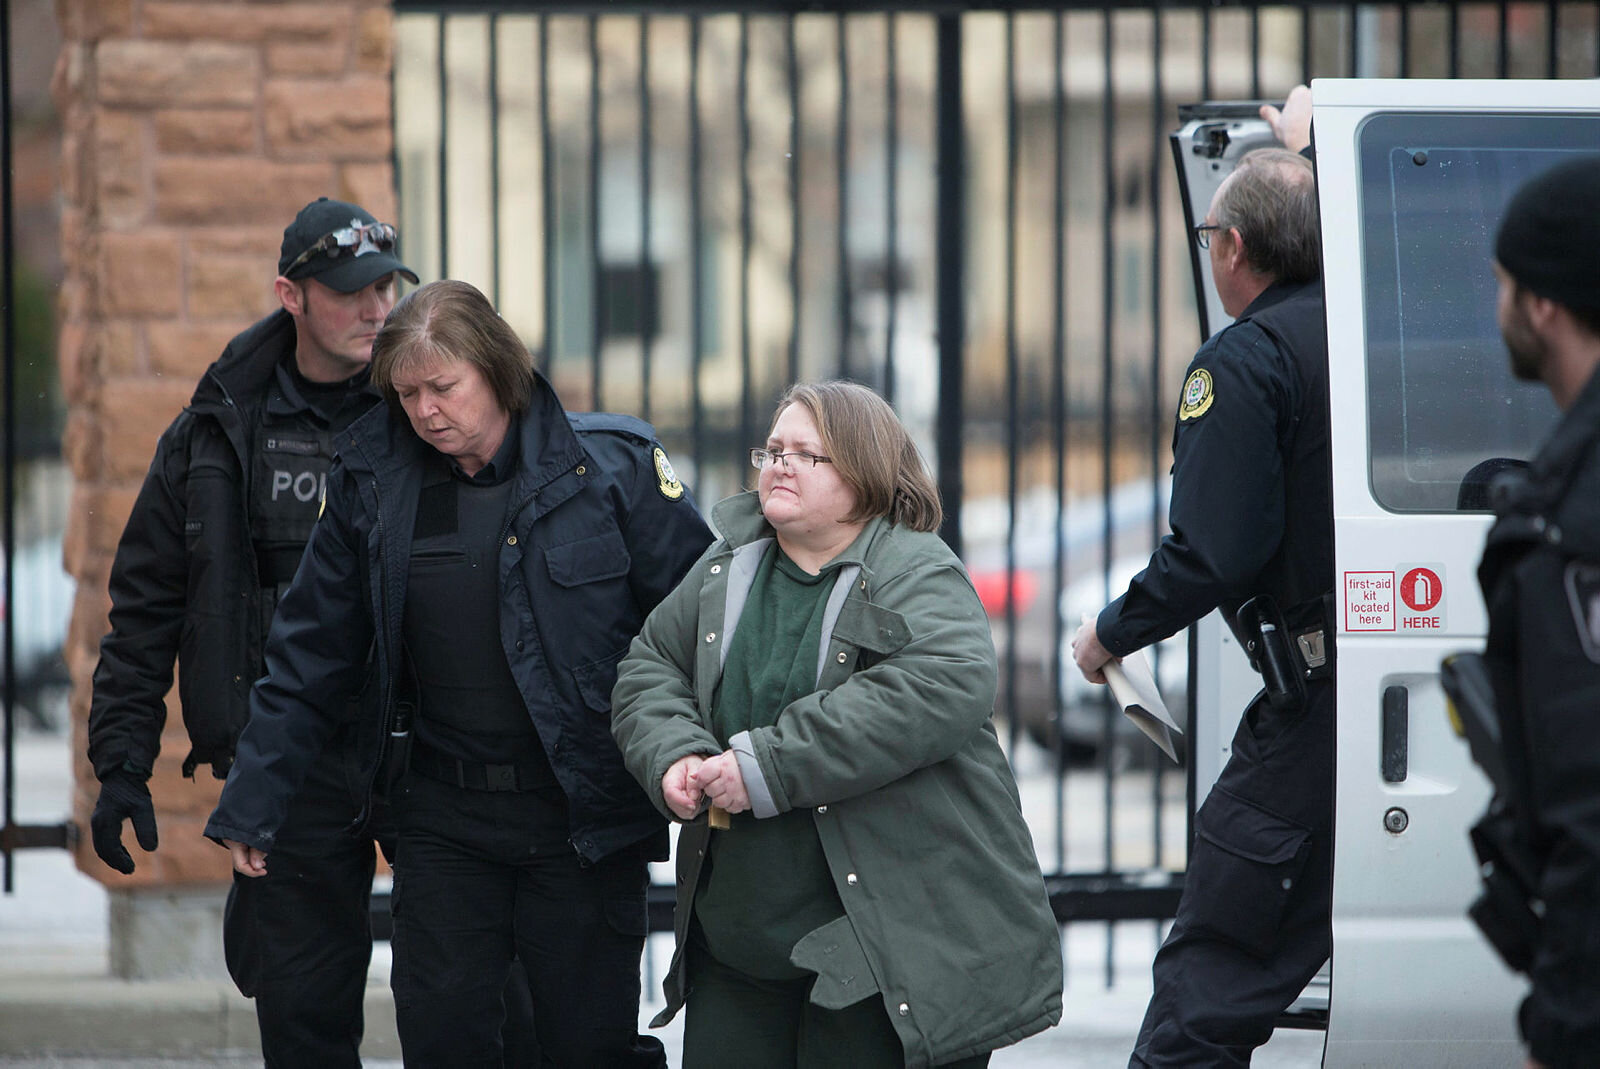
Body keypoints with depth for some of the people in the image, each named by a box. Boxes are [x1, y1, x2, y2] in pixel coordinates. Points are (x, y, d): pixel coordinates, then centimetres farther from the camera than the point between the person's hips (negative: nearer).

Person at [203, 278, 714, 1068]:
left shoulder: (611, 467, -6)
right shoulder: (372, 482, 2)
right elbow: (310, 654, 8)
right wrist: (250, 803, 6)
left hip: (582, 815, -3)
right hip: (442, 818, 3)